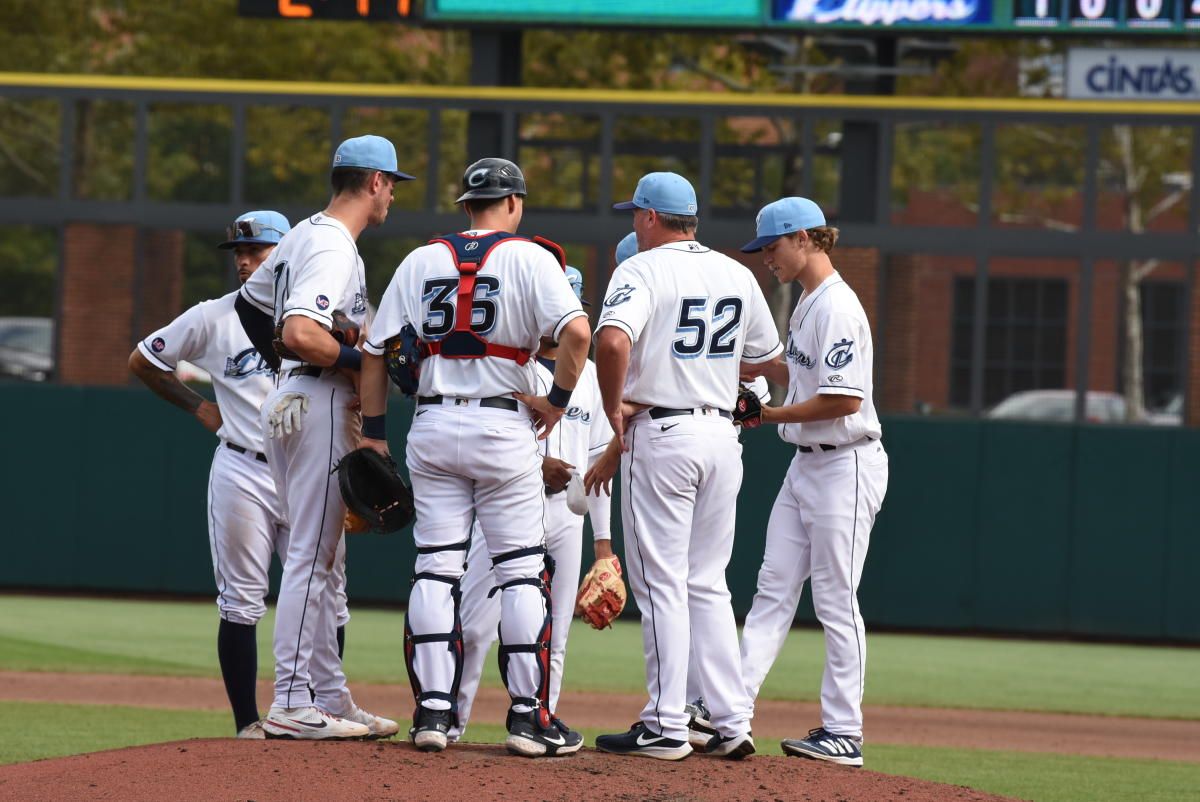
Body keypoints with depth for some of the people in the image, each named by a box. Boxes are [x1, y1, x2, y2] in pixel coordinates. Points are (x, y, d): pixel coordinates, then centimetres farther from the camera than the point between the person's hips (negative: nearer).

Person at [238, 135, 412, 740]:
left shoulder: (302, 236, 15)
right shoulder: (333, 248, -16)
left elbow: (251, 301, 27)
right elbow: (300, 333, -28)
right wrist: (362, 361, -16)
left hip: (289, 399, 10)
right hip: (321, 402, -10)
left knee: (323, 558, 13)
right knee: (312, 556, -9)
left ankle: (330, 696, 15)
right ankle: (293, 702, -11)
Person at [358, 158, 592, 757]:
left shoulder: (421, 261, 9)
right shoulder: (529, 258, -2)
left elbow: (377, 350, 7)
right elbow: (576, 330, -18)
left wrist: (373, 432, 12)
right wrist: (557, 399, -5)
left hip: (432, 427, 3)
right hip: (504, 428, -3)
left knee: (435, 568, 6)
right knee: (521, 570, 2)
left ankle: (432, 710, 0)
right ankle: (529, 716, 0)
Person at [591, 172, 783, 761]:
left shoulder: (641, 269, -9)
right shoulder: (737, 275, 10)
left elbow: (613, 340, -26)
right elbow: (767, 355, 20)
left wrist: (614, 408, -13)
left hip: (659, 433, -6)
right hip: (723, 435, 6)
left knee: (660, 583, -2)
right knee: (708, 584, 13)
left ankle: (666, 727, -2)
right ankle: (732, 723, 7)